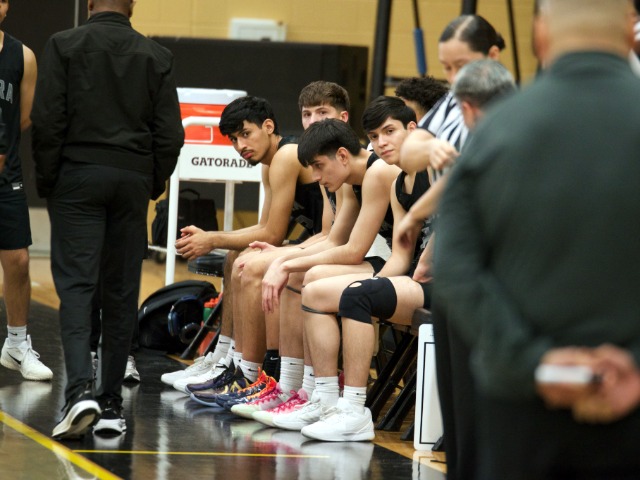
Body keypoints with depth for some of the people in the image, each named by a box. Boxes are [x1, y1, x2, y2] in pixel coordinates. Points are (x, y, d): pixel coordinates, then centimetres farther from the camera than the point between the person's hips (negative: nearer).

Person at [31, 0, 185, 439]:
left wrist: (46, 180, 3)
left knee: (76, 283, -6)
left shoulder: (64, 46, -3)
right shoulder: (157, 57, 5)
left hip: (77, 176, -2)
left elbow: (48, 120, -7)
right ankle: (111, 402, 10)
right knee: (121, 291, 8)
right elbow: (170, 134, 3)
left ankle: (80, 390, -25)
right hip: (133, 179, 2)